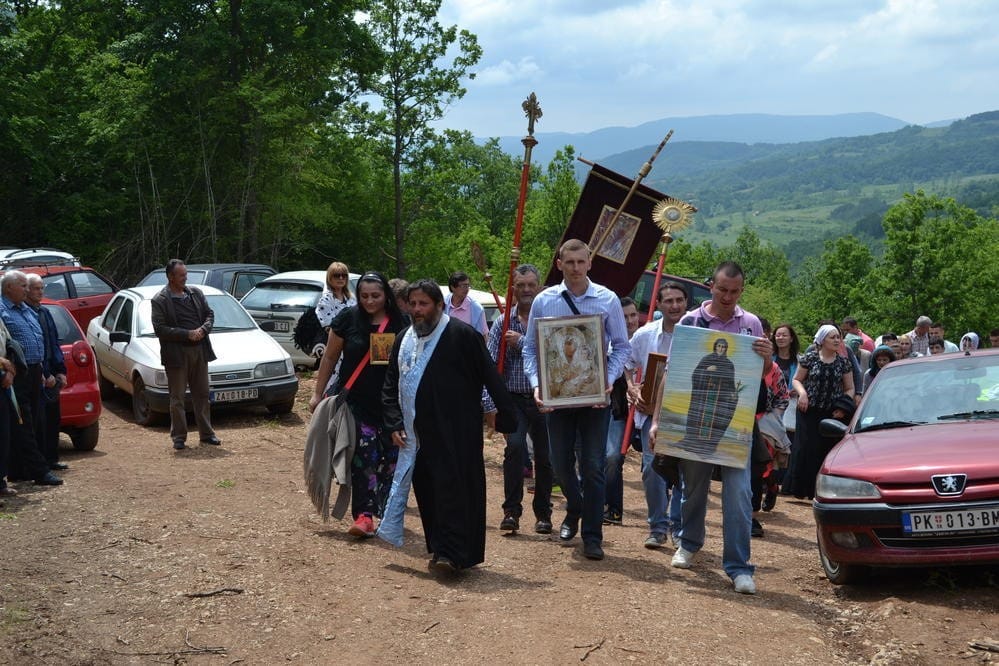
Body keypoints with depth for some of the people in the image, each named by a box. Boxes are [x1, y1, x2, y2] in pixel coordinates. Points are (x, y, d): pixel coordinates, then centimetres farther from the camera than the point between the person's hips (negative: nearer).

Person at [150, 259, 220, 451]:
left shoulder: (196, 293, 10)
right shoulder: (160, 300, -6)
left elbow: (209, 314, 13)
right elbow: (159, 329, -13)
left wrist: (203, 330, -8)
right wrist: (187, 334, -17)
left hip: (200, 351, 5)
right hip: (177, 354, -5)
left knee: (202, 395, 11)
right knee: (177, 398, 1)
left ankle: (206, 433, 19)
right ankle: (179, 437, 8)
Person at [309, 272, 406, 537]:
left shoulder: (399, 323, -1)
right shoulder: (348, 318, -2)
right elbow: (330, 357, 6)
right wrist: (318, 393, 6)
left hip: (389, 404, 1)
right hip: (354, 401, -1)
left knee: (390, 457, 7)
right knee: (363, 456, -9)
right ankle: (364, 514, -8)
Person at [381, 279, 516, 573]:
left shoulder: (461, 335, -8)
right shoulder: (404, 340, 11)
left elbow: (491, 377, -9)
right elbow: (391, 387, 14)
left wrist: (506, 416, -10)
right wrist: (394, 424, 2)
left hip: (456, 434, -6)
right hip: (418, 433, 7)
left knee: (453, 488, -9)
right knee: (427, 492, 10)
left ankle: (452, 552, -7)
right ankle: (439, 549, 22)